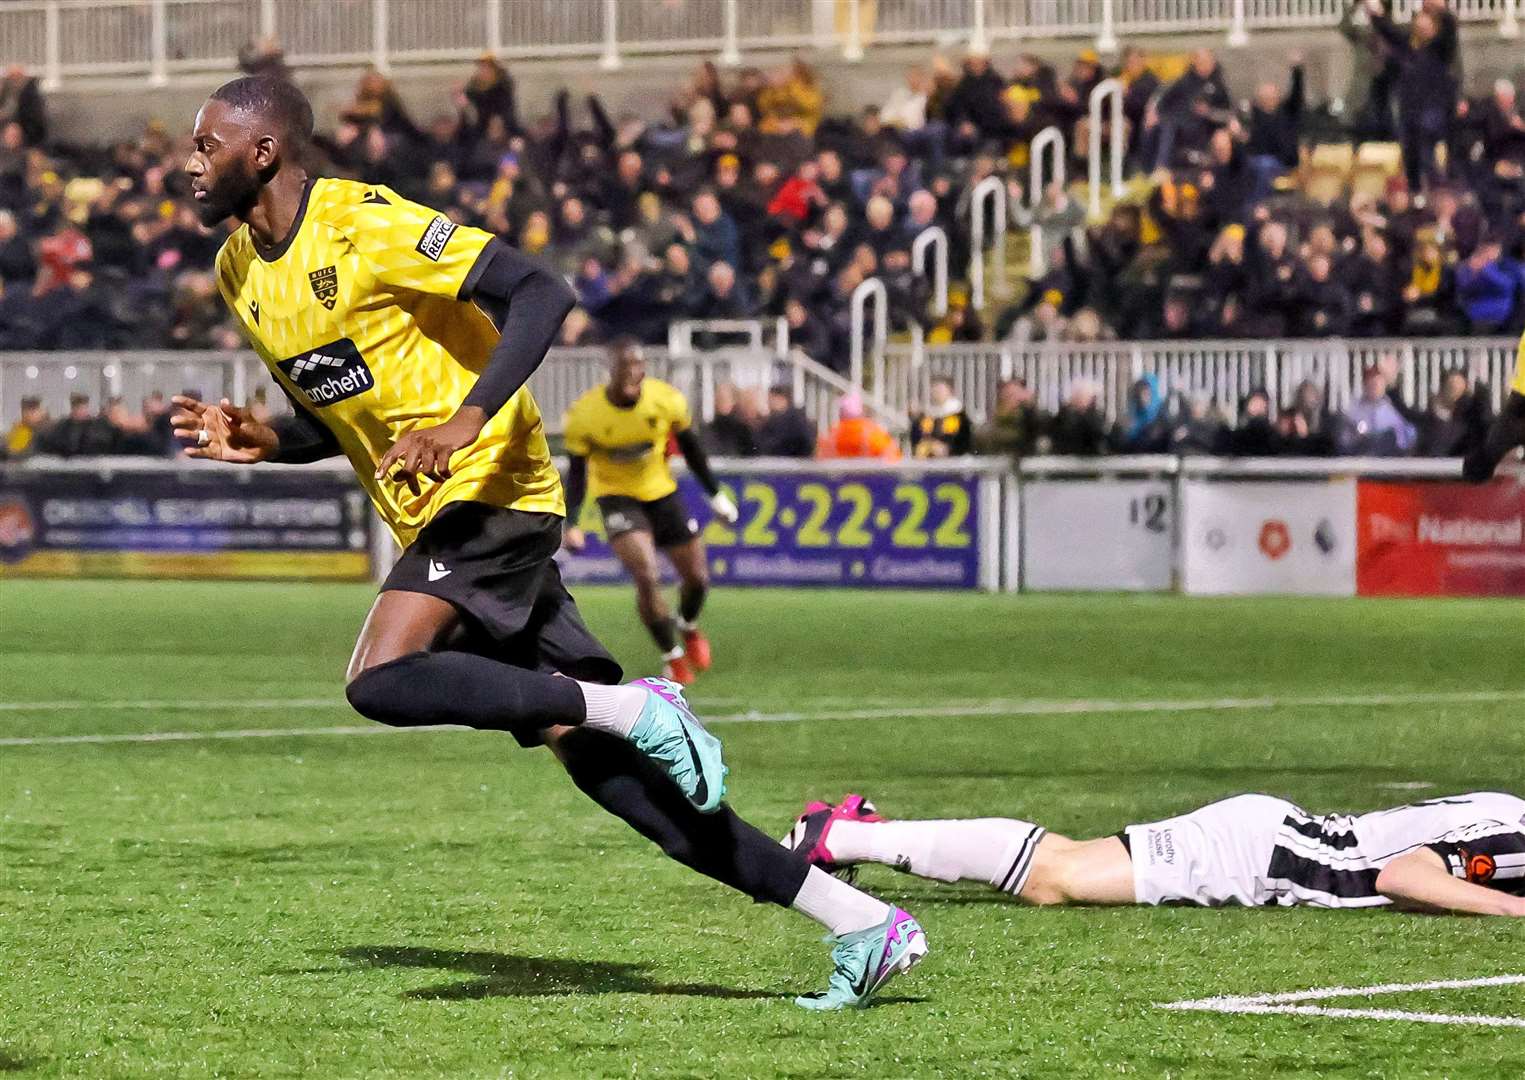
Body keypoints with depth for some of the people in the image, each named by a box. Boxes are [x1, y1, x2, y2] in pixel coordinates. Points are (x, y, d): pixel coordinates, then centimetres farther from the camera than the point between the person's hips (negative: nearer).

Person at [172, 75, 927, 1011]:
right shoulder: (239, 273, 11)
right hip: (431, 513, 8)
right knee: (590, 756, 2)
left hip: (490, 490, -8)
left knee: (382, 682, -28)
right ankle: (863, 923, 4)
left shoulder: (365, 225, -15)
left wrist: (468, 420, -31)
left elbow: (540, 293, -20)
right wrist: (263, 443, 2)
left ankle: (635, 709, -13)